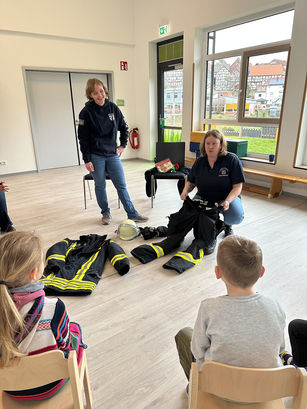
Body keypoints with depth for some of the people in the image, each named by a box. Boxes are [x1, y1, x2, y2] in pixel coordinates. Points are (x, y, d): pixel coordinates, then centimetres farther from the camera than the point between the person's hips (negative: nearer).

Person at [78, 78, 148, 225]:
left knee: (121, 185, 6)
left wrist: (122, 145, 8)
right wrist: (87, 160, -9)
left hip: (113, 154, 3)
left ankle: (132, 214, 14)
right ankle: (105, 213, 26)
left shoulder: (113, 108, 2)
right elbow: (83, 139, -7)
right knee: (100, 186, 8)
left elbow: (124, 128, 15)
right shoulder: (86, 112, -8)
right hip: (96, 156, -2)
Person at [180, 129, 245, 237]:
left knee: (236, 217, -33)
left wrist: (227, 201, -31)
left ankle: (228, 225, 9)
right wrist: (185, 190, -12)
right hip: (203, 197, 3)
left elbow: (237, 186, -13)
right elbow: (191, 182, 12)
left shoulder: (232, 159, -11)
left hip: (228, 197, -3)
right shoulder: (199, 162, 2)